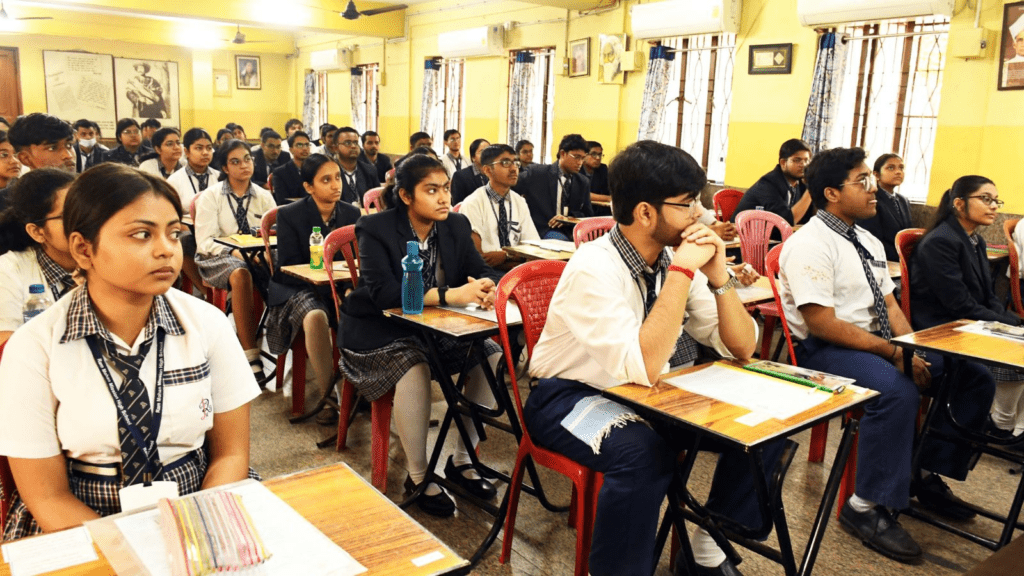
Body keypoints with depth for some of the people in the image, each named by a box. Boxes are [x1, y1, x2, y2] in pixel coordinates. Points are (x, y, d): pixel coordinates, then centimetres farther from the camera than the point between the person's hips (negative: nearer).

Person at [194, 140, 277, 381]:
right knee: (241, 274, -39)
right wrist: (236, 253, -22)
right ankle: (250, 354, -39)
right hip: (218, 259, -3)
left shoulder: (264, 196, 12)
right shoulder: (211, 196, 3)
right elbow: (205, 241, -6)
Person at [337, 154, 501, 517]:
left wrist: (487, 288, -29)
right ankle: (418, 477, -14)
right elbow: (383, 292, -28)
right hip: (377, 330, -5)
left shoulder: (456, 226, 1)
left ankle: (462, 461, 2)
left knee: (492, 357, -14)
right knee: (414, 370, -34)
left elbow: (480, 271, -1)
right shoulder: (376, 229, -15)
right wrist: (450, 295, -38)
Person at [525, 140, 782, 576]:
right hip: (572, 397, -6)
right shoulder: (593, 268, -24)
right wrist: (681, 272, -31)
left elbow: (741, 348, -2)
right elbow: (643, 368, -35)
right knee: (643, 452, -36)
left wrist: (718, 276, -18)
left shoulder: (672, 257, -5)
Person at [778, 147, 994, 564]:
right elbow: (822, 324, -22)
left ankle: (927, 472, 14)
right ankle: (866, 507, -20)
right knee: (897, 390, -35)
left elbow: (889, 305, 14)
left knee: (975, 379, 2)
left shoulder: (869, 243, 13)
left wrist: (913, 350, -4)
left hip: (877, 342, 9)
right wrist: (893, 353, -20)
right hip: (824, 350, -9)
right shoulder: (810, 244, -15)